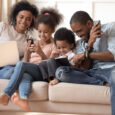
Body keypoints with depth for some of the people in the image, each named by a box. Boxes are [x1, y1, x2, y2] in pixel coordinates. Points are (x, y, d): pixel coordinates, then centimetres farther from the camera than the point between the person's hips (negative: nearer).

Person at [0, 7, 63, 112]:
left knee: (21, 64, -32)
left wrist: (41, 53, -17)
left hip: (42, 73, -3)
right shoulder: (35, 44, 25)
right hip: (30, 72, 4)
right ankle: (24, 100, -68)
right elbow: (27, 61, 19)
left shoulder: (54, 44, 11)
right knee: (25, 76, -38)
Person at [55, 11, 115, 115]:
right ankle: (97, 82, -21)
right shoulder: (80, 42, 23)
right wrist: (90, 43, -6)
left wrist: (86, 54, -1)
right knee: (60, 72, -17)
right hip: (92, 72, 5)